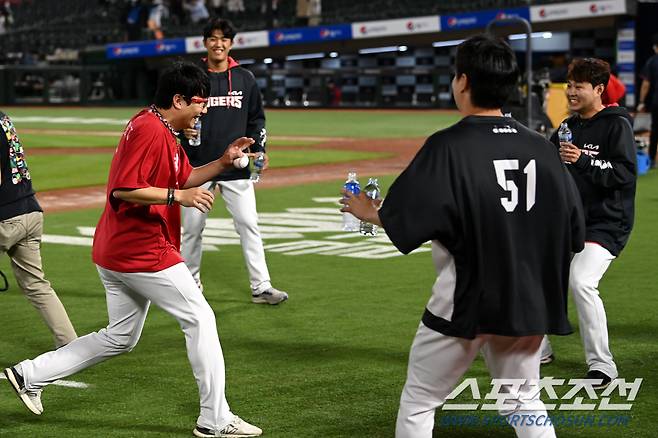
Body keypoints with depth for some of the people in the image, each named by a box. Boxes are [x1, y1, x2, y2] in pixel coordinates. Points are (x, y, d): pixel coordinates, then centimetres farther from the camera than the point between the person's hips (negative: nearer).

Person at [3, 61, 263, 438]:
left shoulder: (162, 131, 16)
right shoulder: (149, 130, -18)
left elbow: (184, 178, 24)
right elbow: (123, 189, -24)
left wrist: (223, 162, 10)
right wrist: (178, 196, -25)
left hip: (115, 251, 11)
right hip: (142, 251, -11)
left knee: (121, 337, 19)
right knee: (200, 319, -3)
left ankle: (31, 375, 21)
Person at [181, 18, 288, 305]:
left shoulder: (245, 78, 7)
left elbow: (256, 119, 13)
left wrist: (259, 149, -2)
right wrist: (183, 130, -16)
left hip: (236, 166, 1)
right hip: (197, 166, -1)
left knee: (249, 225, -2)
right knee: (192, 228, 6)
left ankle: (261, 287, 2)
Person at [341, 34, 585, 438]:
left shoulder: (448, 146, -14)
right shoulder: (543, 148, 1)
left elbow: (403, 222, -14)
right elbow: (573, 233, 4)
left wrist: (367, 212, 6)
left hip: (465, 303, -5)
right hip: (529, 304, 5)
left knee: (418, 404, 11)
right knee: (526, 404, 19)